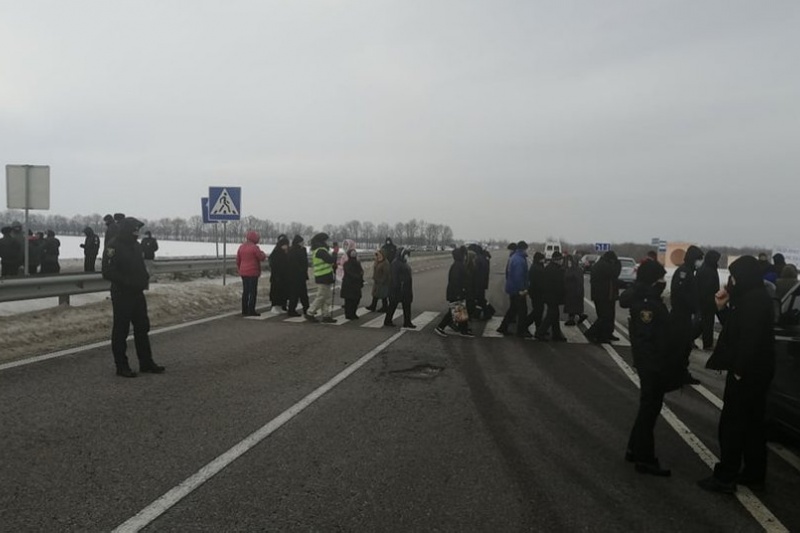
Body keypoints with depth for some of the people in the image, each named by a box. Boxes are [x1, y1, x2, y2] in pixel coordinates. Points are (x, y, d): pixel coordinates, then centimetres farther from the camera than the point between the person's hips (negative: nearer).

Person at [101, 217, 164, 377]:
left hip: (138, 293, 8)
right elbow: (108, 272, -20)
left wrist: (144, 278, 2)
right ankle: (121, 366, 11)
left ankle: (146, 362, 22)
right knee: (121, 331, 1)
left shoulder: (136, 246, 12)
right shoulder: (113, 248, -14)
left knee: (142, 328, 12)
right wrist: (128, 282, -24)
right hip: (121, 295, -8)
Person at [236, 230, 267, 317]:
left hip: (243, 273, 7)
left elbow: (238, 260, 15)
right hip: (253, 273, -7)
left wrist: (239, 269, 24)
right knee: (253, 292, -1)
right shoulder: (254, 247, -14)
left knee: (245, 291, 13)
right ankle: (251, 310, -2)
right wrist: (263, 253, 10)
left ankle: (244, 310, 16)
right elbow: (262, 258, -11)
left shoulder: (241, 247, 9)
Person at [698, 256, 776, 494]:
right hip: (754, 371, 10)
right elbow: (734, 328, 18)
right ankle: (754, 474, 26)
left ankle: (725, 478, 4)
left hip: (747, 372, -10)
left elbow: (750, 339, -25)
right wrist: (722, 307, 4)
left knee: (732, 424, -3)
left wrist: (739, 371, -19)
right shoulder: (753, 298, 12)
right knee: (752, 423, 16)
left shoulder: (754, 300, -20)